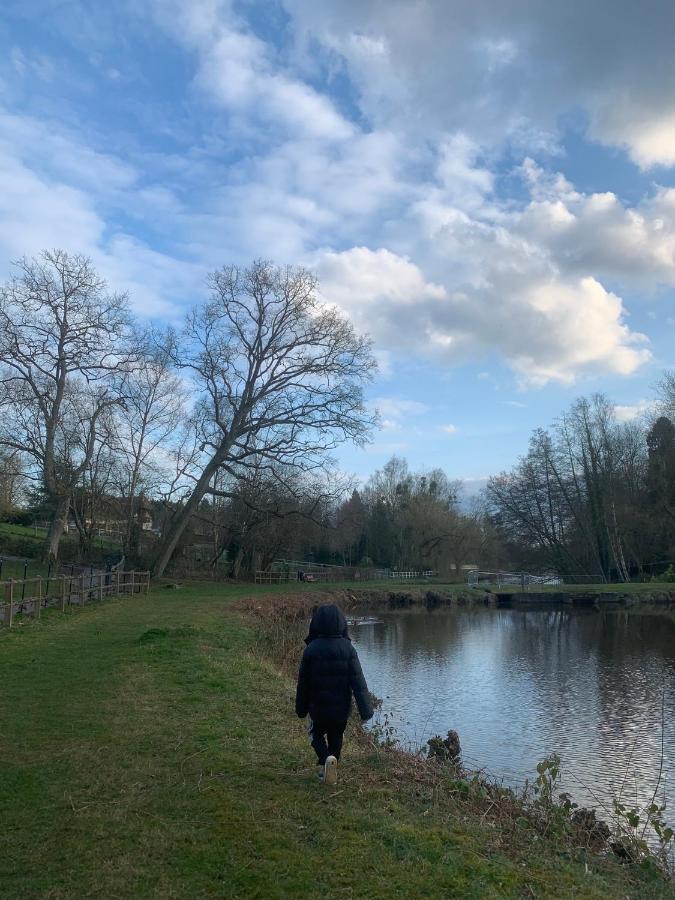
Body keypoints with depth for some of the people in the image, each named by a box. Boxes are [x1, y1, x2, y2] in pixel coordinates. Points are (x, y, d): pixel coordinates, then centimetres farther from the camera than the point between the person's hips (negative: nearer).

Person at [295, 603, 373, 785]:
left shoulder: (311, 649, -14)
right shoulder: (347, 649, -12)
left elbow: (303, 682, -5)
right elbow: (358, 681, -14)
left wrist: (301, 708, 8)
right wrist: (366, 709, -11)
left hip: (318, 706, -1)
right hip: (342, 706, 1)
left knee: (316, 734, 20)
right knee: (336, 737, 23)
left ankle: (327, 759, -7)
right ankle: (329, 770, 31)